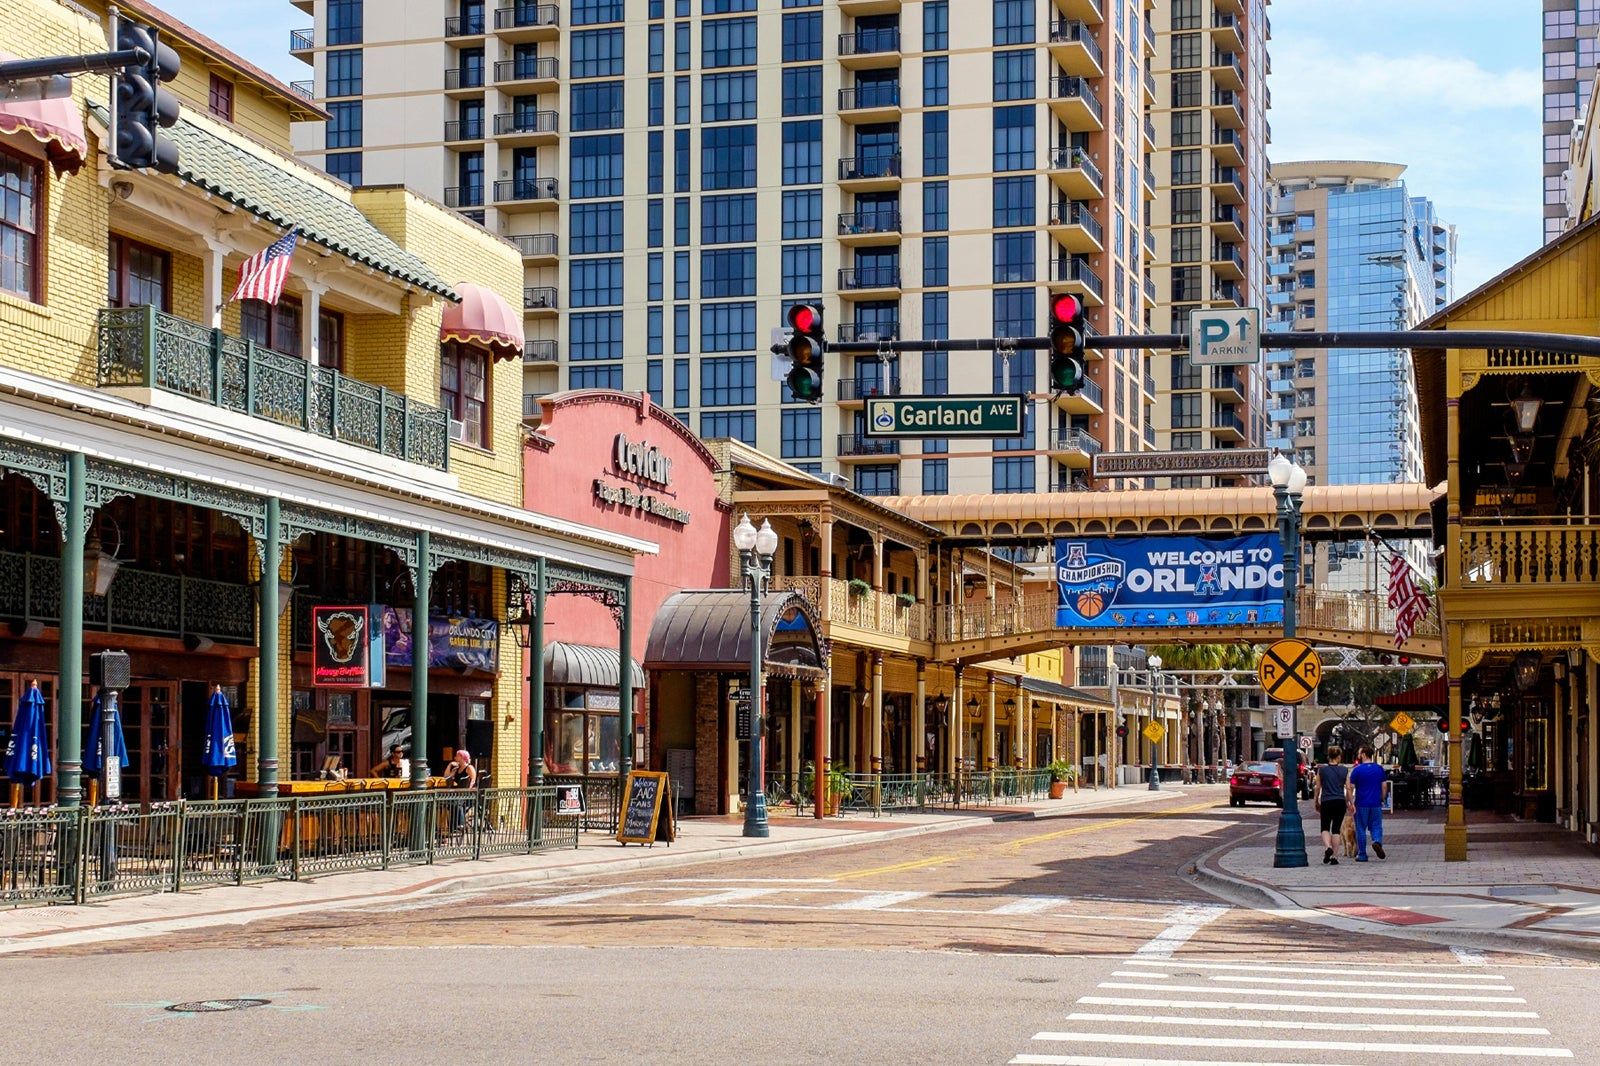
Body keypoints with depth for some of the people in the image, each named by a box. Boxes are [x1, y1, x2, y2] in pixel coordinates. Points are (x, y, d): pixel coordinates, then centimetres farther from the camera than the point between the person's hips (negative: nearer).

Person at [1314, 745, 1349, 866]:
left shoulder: (1321, 769, -1)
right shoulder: (1344, 770, 0)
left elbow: (1318, 788, 4)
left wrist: (1316, 802, 15)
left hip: (1326, 802, -1)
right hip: (1340, 802, 1)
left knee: (1325, 828, 11)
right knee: (1336, 829, 8)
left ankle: (1328, 847, -18)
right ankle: (1334, 858, 5)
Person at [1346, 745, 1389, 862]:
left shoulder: (1357, 769, -7)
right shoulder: (1380, 769, 4)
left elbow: (1350, 787, -9)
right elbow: (1384, 786, 7)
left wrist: (1348, 801, -2)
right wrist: (1382, 800, 17)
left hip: (1361, 804, -3)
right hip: (1376, 804, 3)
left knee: (1361, 829, 6)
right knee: (1376, 826, 11)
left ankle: (1362, 855, 8)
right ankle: (1377, 841, -20)